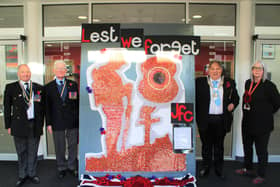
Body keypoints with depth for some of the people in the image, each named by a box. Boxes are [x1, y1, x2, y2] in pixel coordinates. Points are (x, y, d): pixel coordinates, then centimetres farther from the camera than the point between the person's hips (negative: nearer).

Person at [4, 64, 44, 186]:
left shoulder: (39, 88, 5)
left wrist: (41, 123, 6)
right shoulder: (11, 88, 0)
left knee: (33, 152, 12)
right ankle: (22, 175, 28)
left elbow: (42, 107, 9)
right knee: (21, 152, 11)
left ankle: (32, 173, 30)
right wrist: (8, 126, -1)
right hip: (19, 125, -1)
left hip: (35, 125, 2)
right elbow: (7, 108, 2)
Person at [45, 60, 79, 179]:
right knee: (59, 148, 10)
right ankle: (62, 168, 28)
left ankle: (72, 167, 28)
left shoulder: (73, 85, 4)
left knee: (73, 146, 11)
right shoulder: (49, 87, 2)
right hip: (57, 123, -1)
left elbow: (78, 103, 3)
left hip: (73, 121, 1)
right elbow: (47, 107, 1)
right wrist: (48, 123, -2)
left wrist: (79, 119, -1)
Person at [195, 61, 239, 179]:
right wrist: (196, 115, -9)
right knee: (206, 145, 13)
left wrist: (233, 104, -6)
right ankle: (205, 167, 30)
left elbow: (236, 97, 15)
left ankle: (219, 169, 30)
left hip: (222, 120, 1)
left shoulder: (229, 83, 5)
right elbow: (195, 98, -2)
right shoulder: (200, 82, -1)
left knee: (219, 145, 15)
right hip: (205, 119, -1)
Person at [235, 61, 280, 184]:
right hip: (247, 122, 7)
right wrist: (247, 112, 12)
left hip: (262, 124, -6)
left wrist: (266, 114, 0)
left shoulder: (269, 85, -12)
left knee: (261, 150, 6)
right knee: (247, 147, 20)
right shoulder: (248, 83, 6)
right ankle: (248, 169, 40)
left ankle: (261, 175, 23)